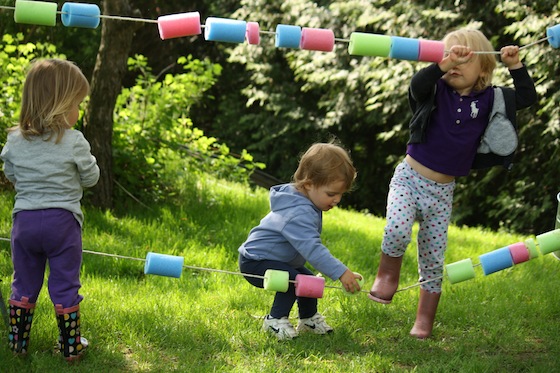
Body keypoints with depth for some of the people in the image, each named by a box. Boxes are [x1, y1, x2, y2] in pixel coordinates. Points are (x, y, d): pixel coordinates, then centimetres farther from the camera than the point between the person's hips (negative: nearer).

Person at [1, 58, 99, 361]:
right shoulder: (73, 142, -13)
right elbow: (90, 178, -2)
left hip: (24, 219, 3)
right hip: (62, 220, -3)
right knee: (65, 287, 6)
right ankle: (70, 346, 12)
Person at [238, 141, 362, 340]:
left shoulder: (304, 203, 1)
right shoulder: (299, 214, -33)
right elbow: (313, 248, -42)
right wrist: (341, 273, -47)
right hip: (255, 262, -10)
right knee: (294, 280, -27)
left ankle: (308, 319, 29)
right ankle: (275, 320, -10)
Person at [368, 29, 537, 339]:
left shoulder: (489, 100, 1)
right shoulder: (436, 92, -7)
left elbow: (527, 97, 7)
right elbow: (416, 85, -28)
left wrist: (515, 66, -3)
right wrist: (444, 63, -38)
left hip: (442, 191, 2)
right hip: (409, 179, -2)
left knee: (433, 260, 5)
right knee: (397, 231, -28)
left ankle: (424, 319, 18)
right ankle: (387, 273, 1)